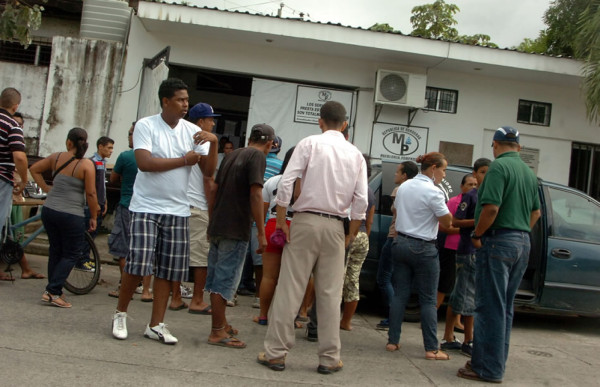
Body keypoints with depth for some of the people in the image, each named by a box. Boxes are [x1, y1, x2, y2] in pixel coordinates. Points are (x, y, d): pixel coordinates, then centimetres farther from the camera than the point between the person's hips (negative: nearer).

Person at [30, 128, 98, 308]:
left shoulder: (56, 157, 4)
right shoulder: (87, 164, -11)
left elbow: (34, 169, 17)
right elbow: (91, 194, -12)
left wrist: (46, 187, 17)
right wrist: (93, 217, -2)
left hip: (49, 210, 5)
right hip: (71, 215, -5)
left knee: (55, 251, 18)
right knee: (71, 254, 7)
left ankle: (53, 292, 22)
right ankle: (53, 291, -1)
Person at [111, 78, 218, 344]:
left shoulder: (193, 131, 6)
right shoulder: (146, 126, -4)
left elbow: (209, 171, 1)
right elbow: (144, 162, -18)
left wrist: (214, 143, -15)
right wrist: (184, 160, -11)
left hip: (178, 210, 4)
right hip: (146, 206, -4)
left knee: (168, 270, 5)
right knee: (138, 263, -8)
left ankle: (156, 325, 15)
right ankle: (120, 313, 17)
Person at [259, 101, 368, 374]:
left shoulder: (309, 143, -1)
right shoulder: (356, 155, 7)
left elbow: (286, 183, -10)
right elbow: (361, 201, 2)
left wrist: (281, 220, -3)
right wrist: (351, 234, 11)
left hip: (305, 221, -2)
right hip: (335, 226, 2)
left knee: (290, 288, 1)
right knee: (330, 294, 8)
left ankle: (275, 353, 5)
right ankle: (329, 359, 14)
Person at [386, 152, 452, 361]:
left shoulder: (404, 187, 9)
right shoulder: (433, 192, -14)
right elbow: (447, 222, -11)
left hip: (400, 243, 6)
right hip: (423, 249, -6)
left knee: (400, 295, 10)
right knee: (428, 300, 1)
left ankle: (393, 341, 12)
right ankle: (431, 349, 2)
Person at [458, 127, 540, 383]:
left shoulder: (499, 166, -11)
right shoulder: (529, 173, 15)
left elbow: (491, 208, -21)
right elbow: (536, 212, 22)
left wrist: (477, 235, -9)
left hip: (498, 240, -8)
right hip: (523, 243, 8)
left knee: (490, 307, -3)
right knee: (505, 308, 14)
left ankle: (488, 368, 1)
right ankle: (497, 363, 22)